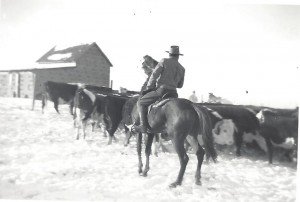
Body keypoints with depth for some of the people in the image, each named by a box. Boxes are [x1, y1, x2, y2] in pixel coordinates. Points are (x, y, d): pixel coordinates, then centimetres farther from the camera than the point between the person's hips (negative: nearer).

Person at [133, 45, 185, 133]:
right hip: (173, 94, 6)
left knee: (141, 102, 7)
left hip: (161, 91, -5)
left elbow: (154, 75, -8)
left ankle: (143, 126, -3)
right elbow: (180, 85, 20)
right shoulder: (182, 69, 13)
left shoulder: (164, 61, -2)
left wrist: (148, 87, 3)